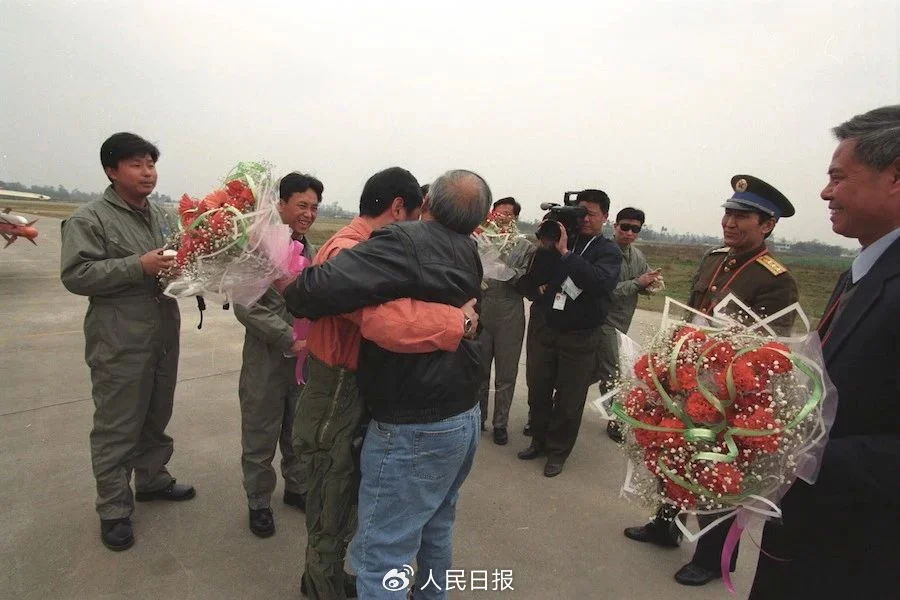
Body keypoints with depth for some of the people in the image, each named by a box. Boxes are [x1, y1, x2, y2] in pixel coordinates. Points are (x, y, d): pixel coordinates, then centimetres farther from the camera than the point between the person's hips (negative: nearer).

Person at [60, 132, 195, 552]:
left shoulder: (161, 217, 12)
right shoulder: (89, 219, -7)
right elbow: (75, 275, -15)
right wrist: (138, 267, -22)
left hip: (164, 338, 6)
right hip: (120, 345, -6)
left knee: (156, 418, 19)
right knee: (117, 428, 4)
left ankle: (152, 480, 38)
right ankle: (114, 510, 18)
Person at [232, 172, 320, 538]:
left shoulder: (313, 252, 7)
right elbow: (246, 305, -19)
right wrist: (290, 340, -21)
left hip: (306, 359, 6)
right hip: (267, 361, -5)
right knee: (260, 439, 11)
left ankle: (296, 488, 41)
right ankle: (259, 503, 31)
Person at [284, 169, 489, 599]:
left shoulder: (405, 241, -20)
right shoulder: (468, 255, 4)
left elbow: (322, 287, -29)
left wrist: (288, 287, -8)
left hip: (413, 430, -8)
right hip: (464, 417, 9)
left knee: (381, 554, 5)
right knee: (434, 530, 26)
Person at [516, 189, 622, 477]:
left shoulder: (608, 252, -1)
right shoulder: (558, 240, 5)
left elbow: (598, 281, -24)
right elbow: (527, 277, 5)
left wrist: (565, 253, -25)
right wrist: (544, 247, -10)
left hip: (579, 336, -2)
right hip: (543, 327, 3)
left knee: (569, 399, 7)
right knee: (537, 389, 13)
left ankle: (558, 451, 26)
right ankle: (539, 440, 34)